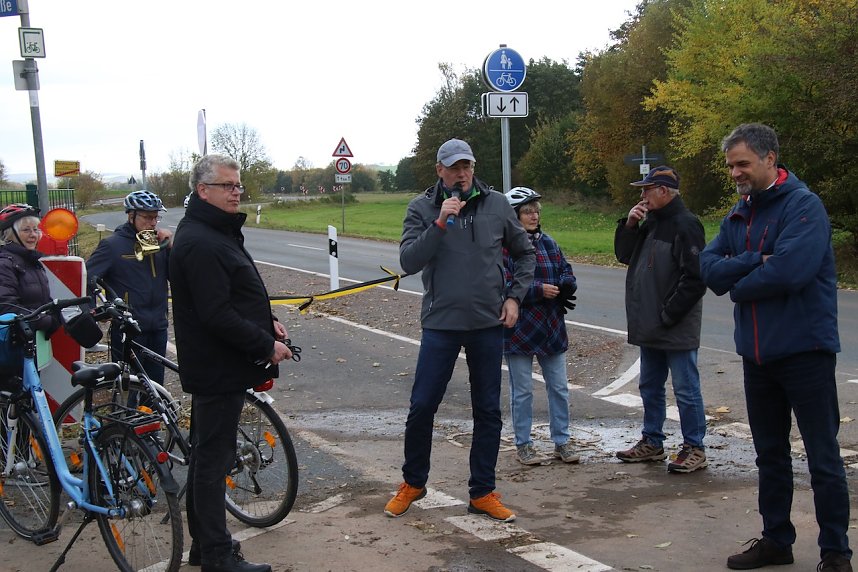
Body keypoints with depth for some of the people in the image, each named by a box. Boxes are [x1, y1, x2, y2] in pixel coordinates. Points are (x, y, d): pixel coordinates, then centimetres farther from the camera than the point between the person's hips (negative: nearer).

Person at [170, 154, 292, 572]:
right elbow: (217, 315, -26)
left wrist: (266, 321, 8)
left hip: (216, 365, 11)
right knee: (214, 456, -2)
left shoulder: (218, 232, 14)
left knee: (208, 454, 17)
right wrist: (266, 345, -19)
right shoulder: (200, 243, -21)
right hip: (218, 368, -11)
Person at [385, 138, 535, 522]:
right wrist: (440, 223, -21)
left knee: (488, 411, 8)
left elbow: (525, 253, 13)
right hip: (441, 322, -2)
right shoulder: (422, 208, -2)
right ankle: (412, 483, 23)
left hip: (489, 324, 2)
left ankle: (482, 493, 20)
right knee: (422, 407, 1)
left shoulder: (496, 204, 2)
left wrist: (514, 296, 4)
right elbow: (408, 261, -13)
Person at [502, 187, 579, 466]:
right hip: (519, 329, -5)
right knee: (522, 391, 5)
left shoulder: (548, 243, 9)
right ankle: (523, 445, 17)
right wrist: (540, 290, -23)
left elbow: (566, 272, 10)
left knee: (559, 387, 11)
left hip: (551, 327, 6)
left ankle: (562, 442, 23)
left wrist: (565, 285, -13)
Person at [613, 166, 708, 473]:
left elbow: (695, 278, -21)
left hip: (677, 329, -9)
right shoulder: (651, 222, 12)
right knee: (650, 387, 17)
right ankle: (652, 442, 29)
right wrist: (629, 225, 1)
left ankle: (694, 448, 8)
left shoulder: (685, 225, -15)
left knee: (686, 389, -1)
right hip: (649, 328, 9)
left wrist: (668, 315, -19)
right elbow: (624, 255, 17)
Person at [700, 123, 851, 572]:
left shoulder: (803, 205, -12)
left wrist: (738, 286, -9)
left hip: (804, 350, -7)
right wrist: (754, 261, -17)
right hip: (758, 353, 8)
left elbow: (788, 271, -26)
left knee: (823, 458, 1)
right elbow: (709, 267, 0)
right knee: (770, 454, 16)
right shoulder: (739, 215, 11)